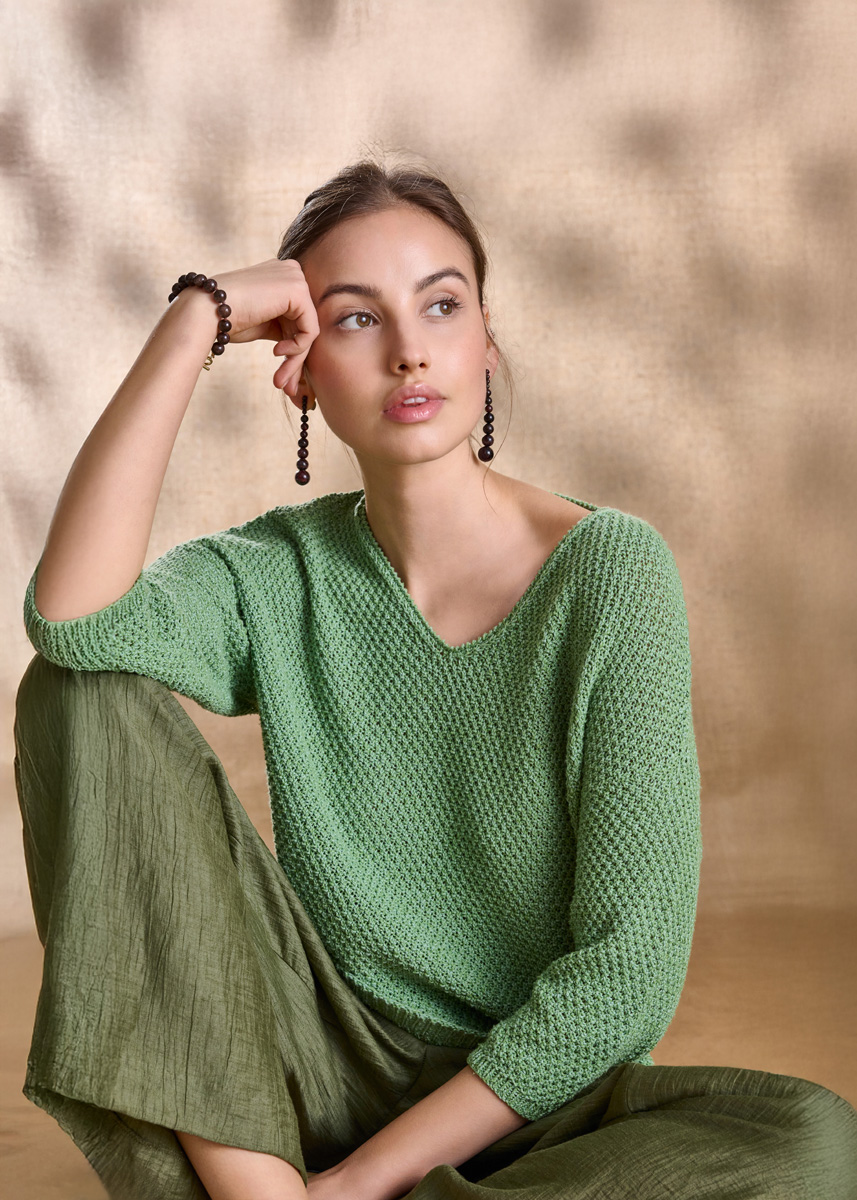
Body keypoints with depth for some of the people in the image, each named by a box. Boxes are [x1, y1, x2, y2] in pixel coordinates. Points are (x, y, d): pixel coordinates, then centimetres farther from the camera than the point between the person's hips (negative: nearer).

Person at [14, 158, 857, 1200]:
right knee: (82, 697, -14)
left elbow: (629, 970, -16)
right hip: (330, 1071, 2)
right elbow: (72, 622, -25)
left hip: (535, 1104, -1)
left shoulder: (610, 569, -12)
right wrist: (194, 320, -21)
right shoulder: (284, 575, -2)